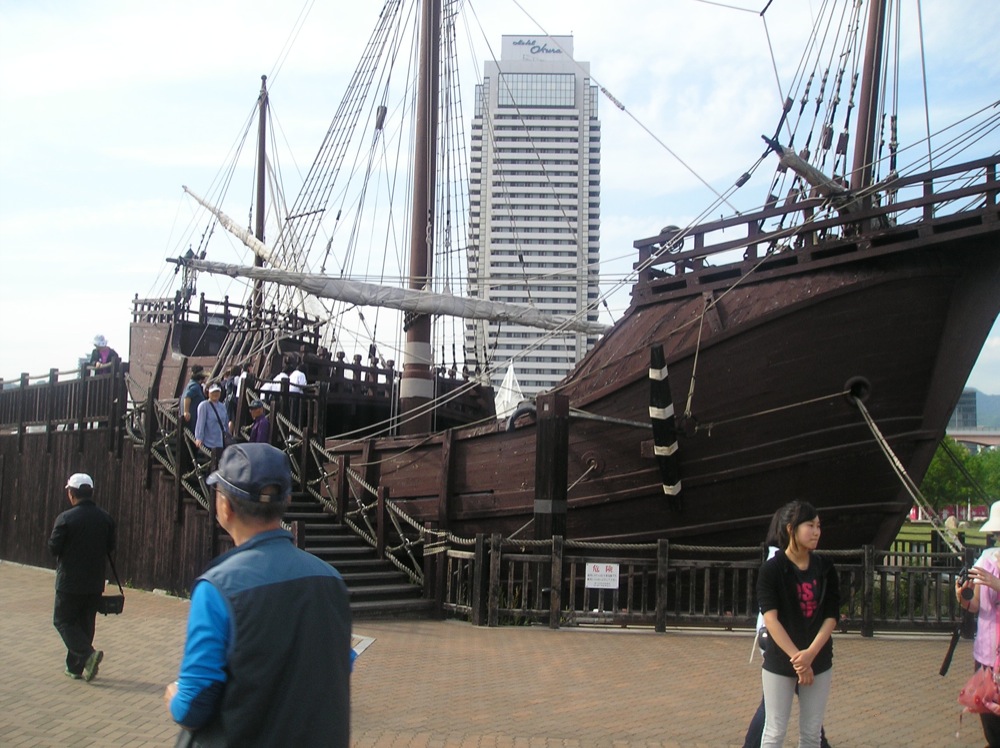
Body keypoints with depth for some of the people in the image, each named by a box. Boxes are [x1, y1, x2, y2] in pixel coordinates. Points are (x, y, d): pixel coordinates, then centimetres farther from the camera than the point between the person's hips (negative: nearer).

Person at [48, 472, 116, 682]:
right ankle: (76, 667, 20)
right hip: (95, 583, 5)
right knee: (86, 623, 15)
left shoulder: (65, 518, -16)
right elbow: (110, 547, 6)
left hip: (70, 582, -5)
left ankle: (88, 654, -13)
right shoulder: (105, 518, 1)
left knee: (63, 621, 6)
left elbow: (53, 547, -11)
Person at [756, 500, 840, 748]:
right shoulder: (772, 569, -9)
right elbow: (770, 619, -16)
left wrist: (810, 654, -16)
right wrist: (797, 658, -22)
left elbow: (831, 617, -2)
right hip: (779, 662, -4)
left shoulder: (825, 569, 2)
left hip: (819, 662, 4)